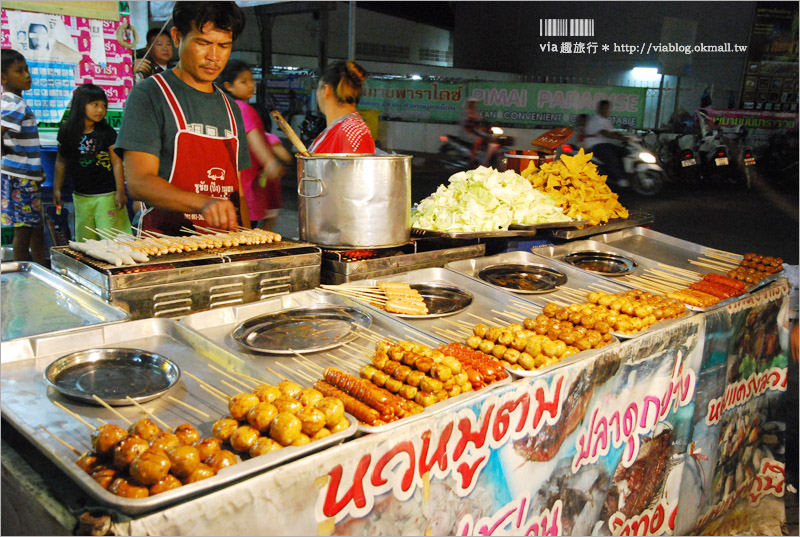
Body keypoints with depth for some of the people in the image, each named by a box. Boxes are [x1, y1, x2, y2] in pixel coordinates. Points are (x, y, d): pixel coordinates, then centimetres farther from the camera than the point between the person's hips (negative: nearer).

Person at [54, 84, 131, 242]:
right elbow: (61, 161, 12)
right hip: (81, 196, 4)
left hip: (106, 195, -3)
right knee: (84, 242, 9)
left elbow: (117, 163, -6)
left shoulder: (107, 133, -6)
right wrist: (57, 188, 14)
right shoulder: (67, 132, 2)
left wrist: (120, 192, -9)